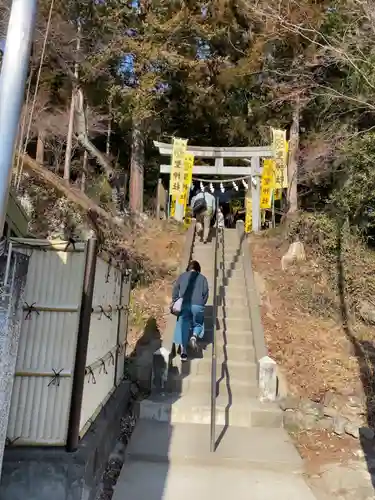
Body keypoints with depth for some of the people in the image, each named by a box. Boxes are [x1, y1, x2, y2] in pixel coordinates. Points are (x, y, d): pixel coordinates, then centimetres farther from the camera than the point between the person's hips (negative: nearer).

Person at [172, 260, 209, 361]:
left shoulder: (182, 276, 10)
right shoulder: (202, 278, 9)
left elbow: (175, 291, 6)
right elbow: (205, 293, 3)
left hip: (184, 305, 0)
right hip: (197, 305, 0)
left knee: (183, 326, 8)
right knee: (198, 324, 22)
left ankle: (183, 351, 3)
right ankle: (194, 336, -7)